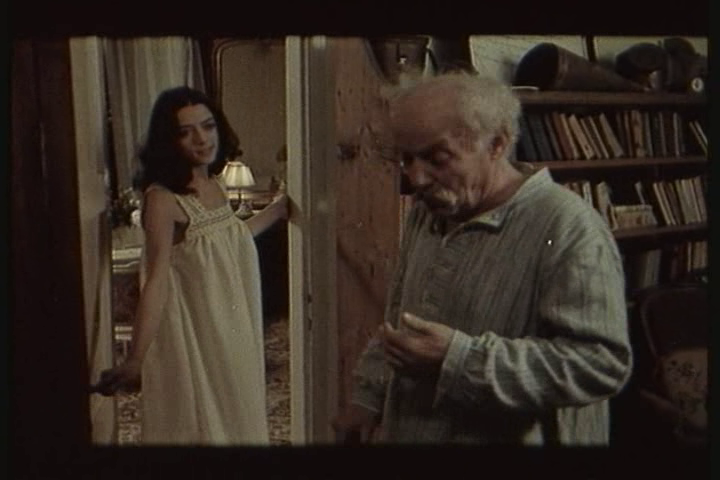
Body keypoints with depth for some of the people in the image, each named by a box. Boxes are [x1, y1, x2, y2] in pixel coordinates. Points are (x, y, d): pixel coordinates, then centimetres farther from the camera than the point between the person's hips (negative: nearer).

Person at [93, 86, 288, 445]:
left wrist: (278, 209, 23)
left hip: (232, 331, 8)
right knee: (202, 426, 5)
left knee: (237, 421, 20)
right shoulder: (162, 198, -20)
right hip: (194, 336, -8)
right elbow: (157, 281, -28)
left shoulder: (214, 184, 3)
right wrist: (136, 360, -35)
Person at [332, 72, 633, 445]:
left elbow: (601, 362, -27)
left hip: (515, 438, -7)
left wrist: (461, 358, -30)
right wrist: (368, 396, 7)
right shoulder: (426, 213, 3)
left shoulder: (569, 228, -23)